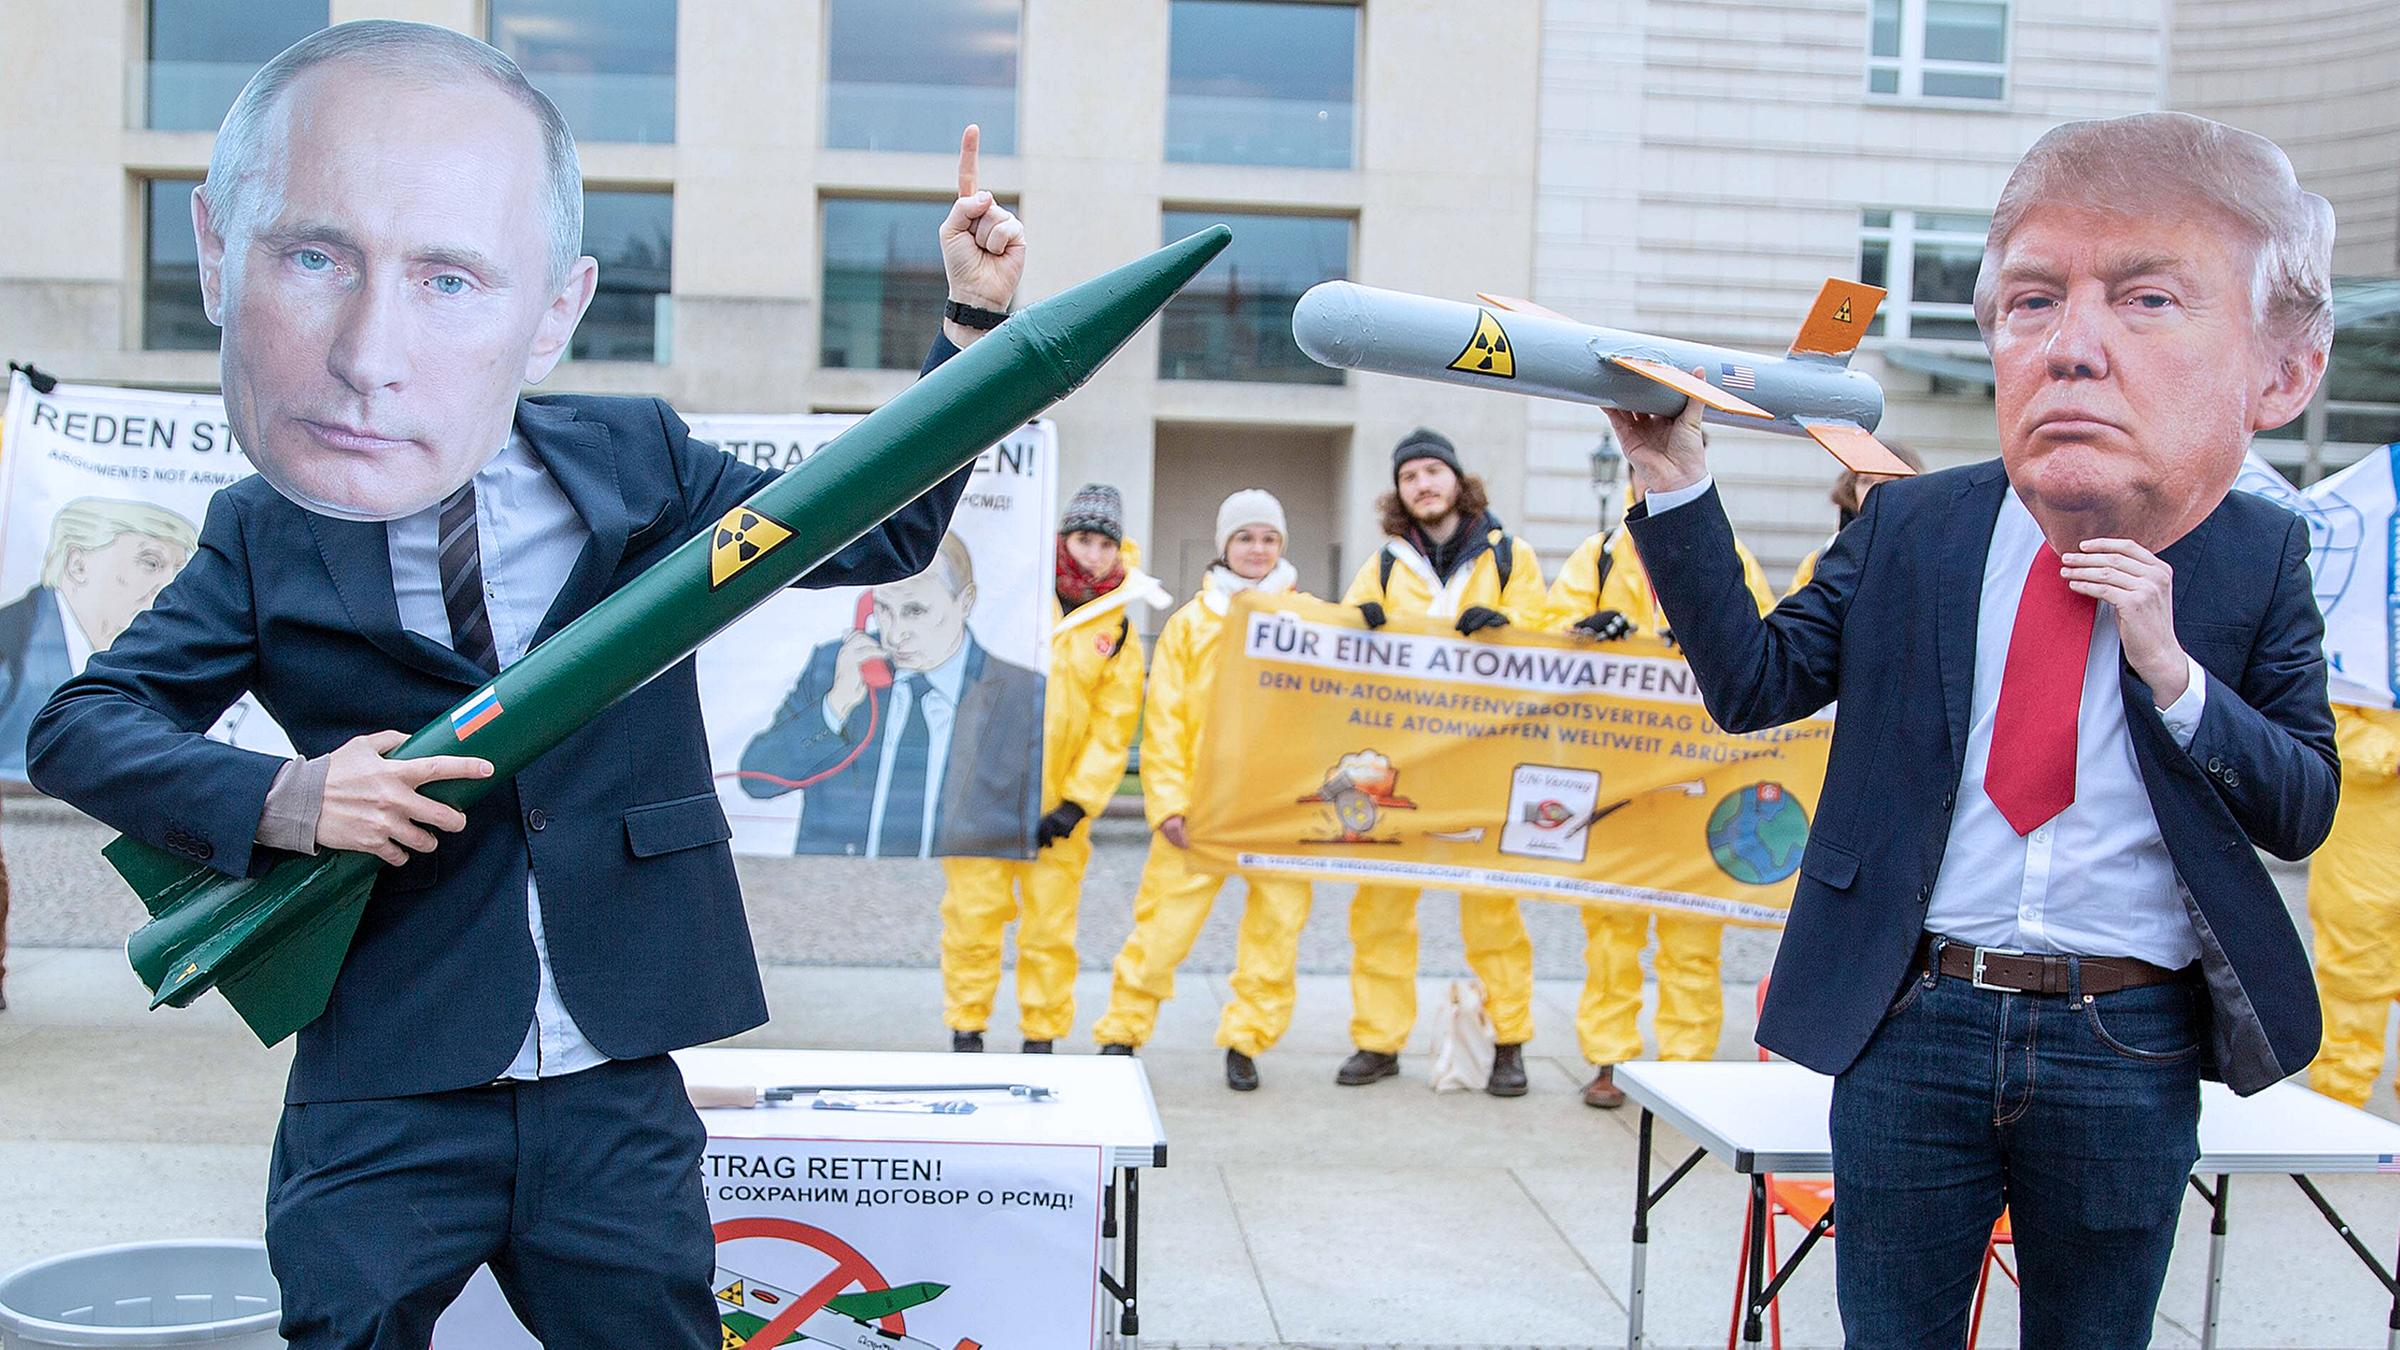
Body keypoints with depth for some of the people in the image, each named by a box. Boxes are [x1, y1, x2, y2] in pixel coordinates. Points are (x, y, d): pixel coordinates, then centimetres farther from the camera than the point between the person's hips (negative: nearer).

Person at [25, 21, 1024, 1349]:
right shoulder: (263, 543, -2)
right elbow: (76, 726, 3)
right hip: (379, 1101, 0)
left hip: (617, 1090, 1)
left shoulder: (640, 465, -1)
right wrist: (274, 801, -15)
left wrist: (977, 322, 2)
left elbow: (883, 535, 9)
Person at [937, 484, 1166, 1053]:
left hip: (1057, 798, 1)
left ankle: (1041, 1037, 16)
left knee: (1050, 922, 3)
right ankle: (966, 1030, 14)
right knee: (973, 912, 1)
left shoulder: (1118, 627, 5)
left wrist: (1076, 804, -6)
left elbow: (1113, 728, 2)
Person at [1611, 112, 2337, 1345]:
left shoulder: (2259, 561, -2)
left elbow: (2303, 811, -2)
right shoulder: (1908, 529, 1)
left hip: (2129, 1055, 0)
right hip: (1913, 1024, 1)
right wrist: (1675, 480, -8)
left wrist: (2172, 673, -18)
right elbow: (1751, 685, -1)